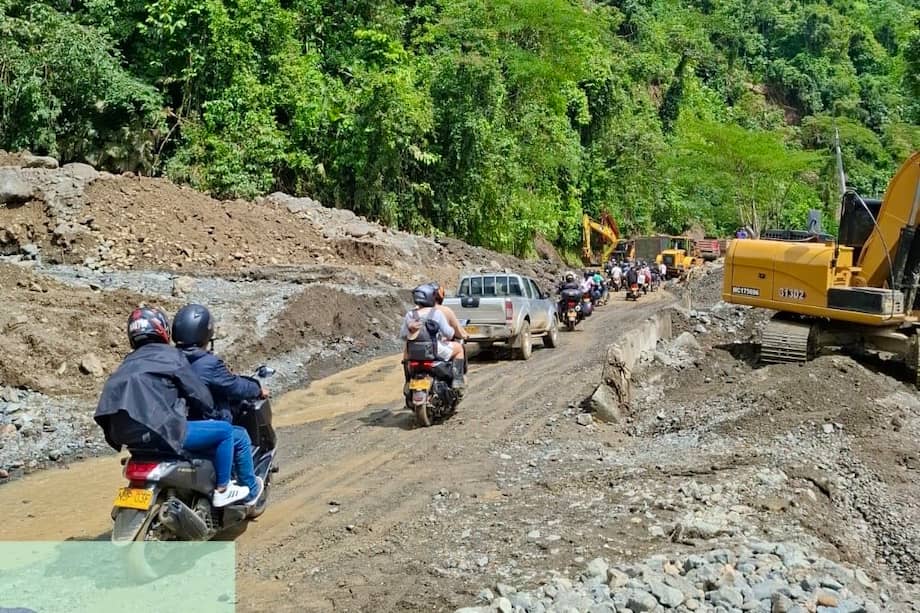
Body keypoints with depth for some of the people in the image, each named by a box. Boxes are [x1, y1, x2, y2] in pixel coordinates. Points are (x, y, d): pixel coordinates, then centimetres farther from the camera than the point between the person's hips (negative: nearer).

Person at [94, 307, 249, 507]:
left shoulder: (129, 362, 23)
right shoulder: (170, 355, 2)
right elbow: (200, 395, 2)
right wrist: (208, 408, 23)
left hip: (125, 434, 9)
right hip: (157, 431, -9)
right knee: (225, 431, 3)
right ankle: (222, 491, 11)